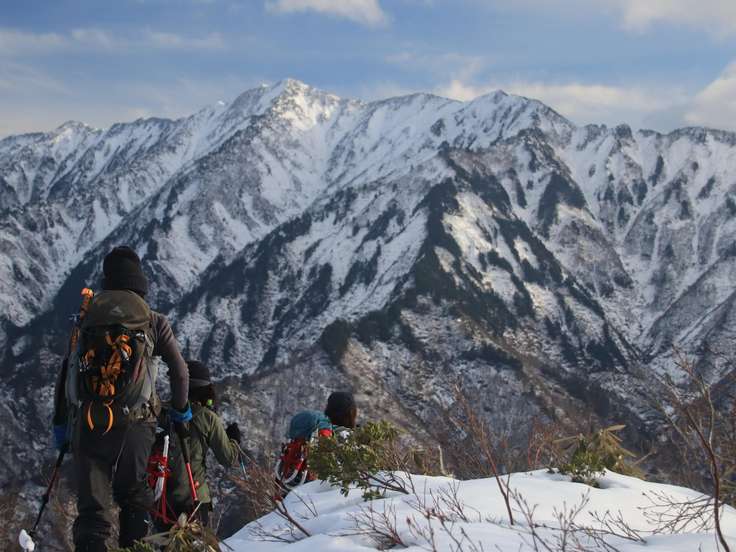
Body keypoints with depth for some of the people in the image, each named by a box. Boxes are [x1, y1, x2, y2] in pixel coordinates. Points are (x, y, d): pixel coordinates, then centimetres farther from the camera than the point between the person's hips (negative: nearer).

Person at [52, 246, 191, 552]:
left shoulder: (87, 315, 9)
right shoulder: (153, 320, 4)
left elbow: (67, 371, 10)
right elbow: (180, 371, 6)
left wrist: (60, 422, 17)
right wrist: (181, 410, 22)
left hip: (86, 420, 1)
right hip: (134, 422, -1)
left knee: (92, 505, 3)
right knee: (133, 494, 19)